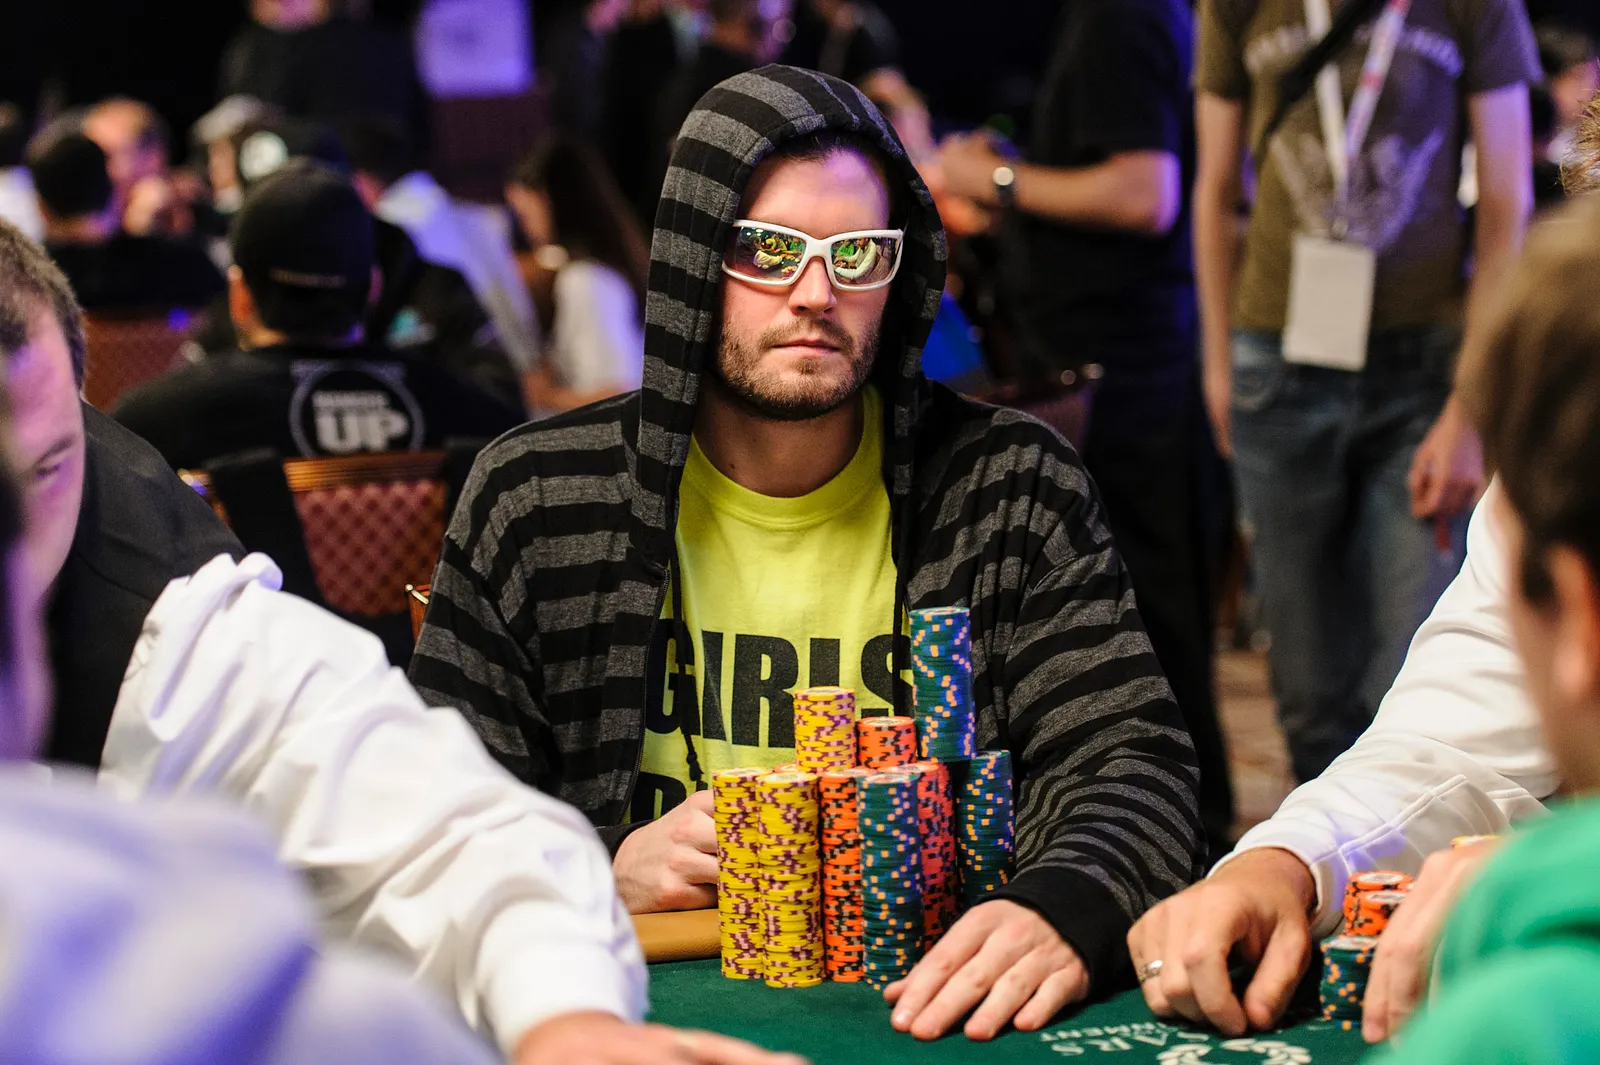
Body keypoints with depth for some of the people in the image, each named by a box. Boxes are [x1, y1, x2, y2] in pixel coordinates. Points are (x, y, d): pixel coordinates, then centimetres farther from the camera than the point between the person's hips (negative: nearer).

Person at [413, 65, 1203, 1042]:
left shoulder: (1012, 484, 2)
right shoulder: (536, 496, 2)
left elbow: (1131, 761, -5)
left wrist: (1066, 913, -27)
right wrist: (600, 873, -13)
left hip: (927, 1004, 0)